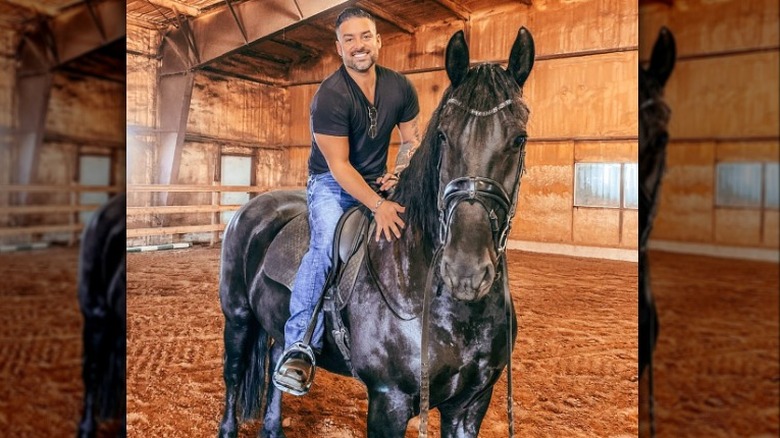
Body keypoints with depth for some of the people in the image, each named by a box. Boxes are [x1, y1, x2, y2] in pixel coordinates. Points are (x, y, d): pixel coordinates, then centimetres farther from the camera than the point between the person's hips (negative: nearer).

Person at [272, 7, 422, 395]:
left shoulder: (400, 87, 0)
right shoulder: (330, 96, -17)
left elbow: (412, 139, 9)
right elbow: (339, 165, -22)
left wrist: (396, 175, -11)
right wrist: (378, 206, -33)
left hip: (378, 182, 5)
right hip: (331, 184, -5)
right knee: (326, 244, -32)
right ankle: (300, 347, -30)